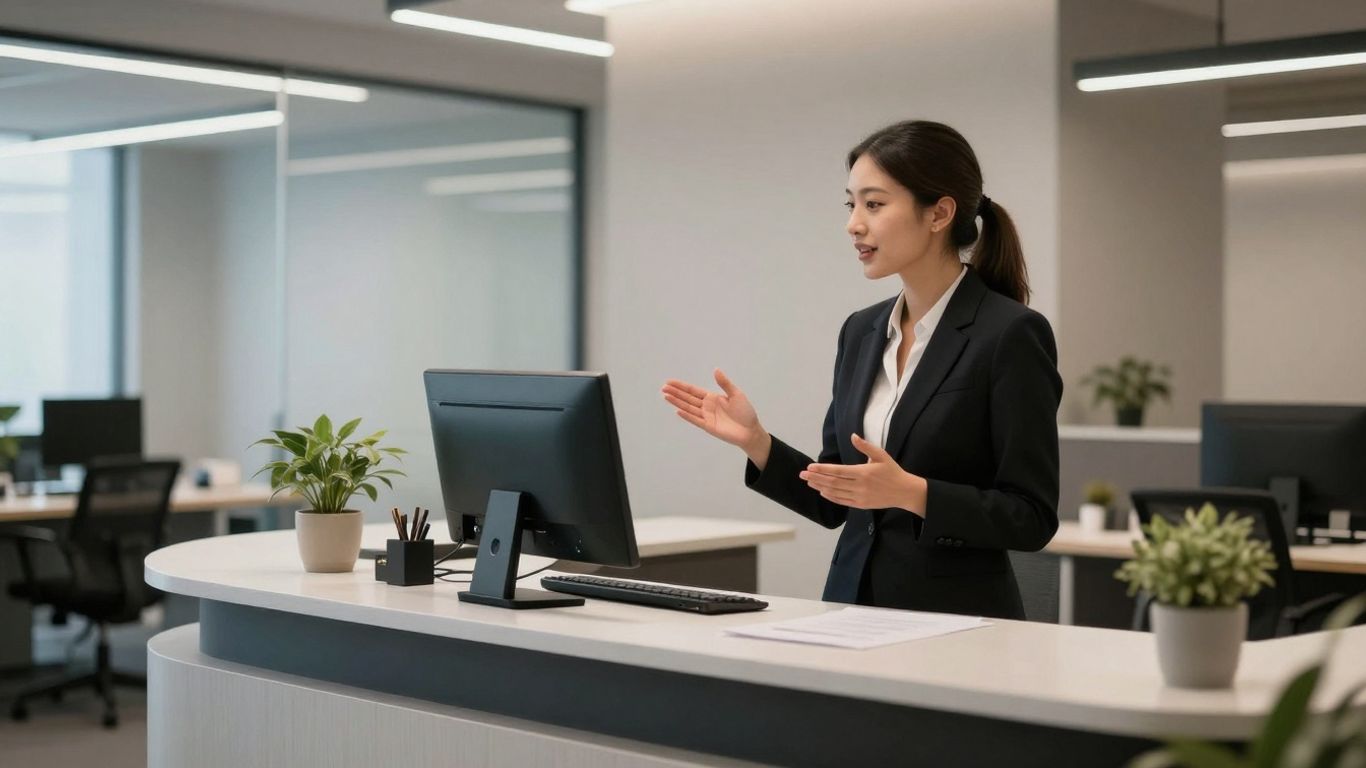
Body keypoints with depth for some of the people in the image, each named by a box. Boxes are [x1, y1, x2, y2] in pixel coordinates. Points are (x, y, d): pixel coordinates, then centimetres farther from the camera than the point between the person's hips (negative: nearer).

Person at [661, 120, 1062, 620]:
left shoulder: (1012, 334, -10)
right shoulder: (861, 331, 10)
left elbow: (1032, 518, -12)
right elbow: (836, 501, 13)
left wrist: (909, 492, -23)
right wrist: (755, 442, -1)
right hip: (851, 606, 4)